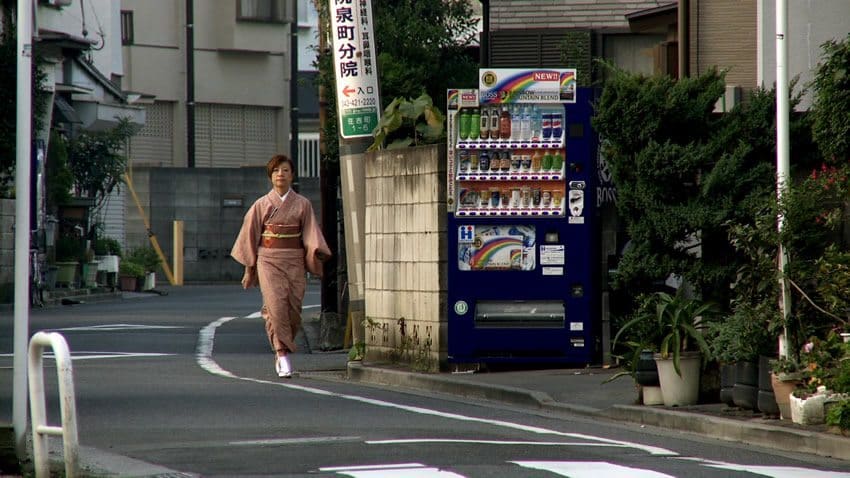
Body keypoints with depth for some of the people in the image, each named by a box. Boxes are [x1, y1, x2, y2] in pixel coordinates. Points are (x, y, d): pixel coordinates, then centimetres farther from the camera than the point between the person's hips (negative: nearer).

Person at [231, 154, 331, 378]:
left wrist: (316, 255, -16)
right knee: (277, 306, -16)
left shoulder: (302, 204, 7)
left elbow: (311, 235, 3)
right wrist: (249, 269, 7)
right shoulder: (261, 205, 5)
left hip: (294, 263, 1)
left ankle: (280, 353, 17)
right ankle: (283, 355, -16)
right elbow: (250, 237, 9)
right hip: (269, 261, -1)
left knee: (293, 310, -2)